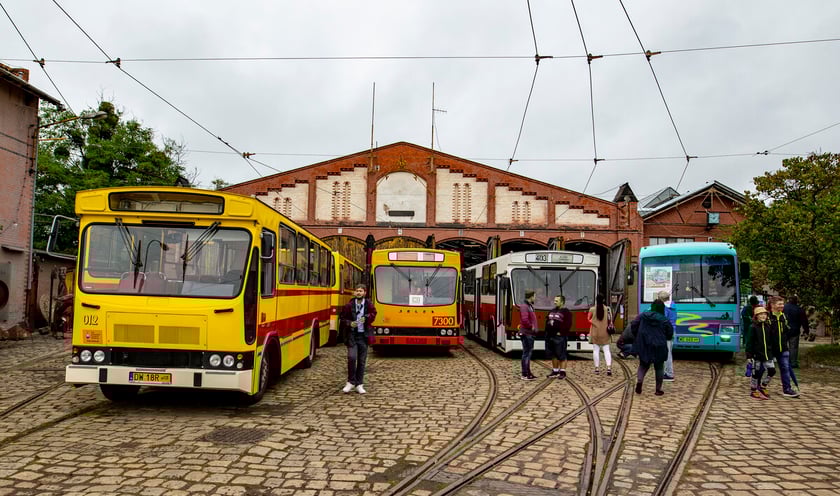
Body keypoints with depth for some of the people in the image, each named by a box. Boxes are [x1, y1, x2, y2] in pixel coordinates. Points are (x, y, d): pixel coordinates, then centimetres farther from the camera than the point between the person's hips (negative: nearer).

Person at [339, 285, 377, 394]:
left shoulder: (369, 304, 1)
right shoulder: (349, 305, 0)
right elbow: (341, 319, 5)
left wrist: (366, 318, -18)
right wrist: (349, 323, -13)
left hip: (363, 336, 1)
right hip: (352, 335, -1)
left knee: (361, 361, 6)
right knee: (352, 357, -16)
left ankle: (359, 385, 17)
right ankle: (351, 382, 2)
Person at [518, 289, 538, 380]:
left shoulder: (530, 306, 15)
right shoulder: (524, 306, -18)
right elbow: (524, 320, -30)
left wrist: (533, 327, 11)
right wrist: (531, 327, -18)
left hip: (530, 333, 10)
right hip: (526, 333, -10)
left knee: (529, 353, 15)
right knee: (526, 353, -6)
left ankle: (528, 373, 24)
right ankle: (525, 374, -2)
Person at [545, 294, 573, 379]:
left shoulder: (566, 312, -6)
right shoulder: (552, 311, 18)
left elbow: (568, 324, -15)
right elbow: (547, 321, 24)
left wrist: (561, 332, -17)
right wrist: (547, 331, 10)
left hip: (560, 337, -8)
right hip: (550, 336, 8)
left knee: (561, 356, -4)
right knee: (553, 355, 12)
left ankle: (562, 372, 3)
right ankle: (555, 371, 21)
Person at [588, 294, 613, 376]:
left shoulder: (592, 309, -7)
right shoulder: (607, 309, -4)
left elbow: (589, 319, 2)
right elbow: (610, 320, -1)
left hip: (595, 332, -1)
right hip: (605, 333, 1)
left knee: (596, 350, 5)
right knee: (606, 350, 4)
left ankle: (597, 368, 6)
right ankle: (609, 367, -9)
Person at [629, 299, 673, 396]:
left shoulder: (642, 316, 1)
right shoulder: (664, 320, -5)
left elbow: (633, 326, 0)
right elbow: (670, 334, 0)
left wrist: (637, 337, 14)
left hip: (644, 346, 2)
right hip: (658, 348, -2)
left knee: (643, 365, 16)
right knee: (659, 368, 14)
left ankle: (639, 380, -10)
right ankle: (658, 389, 16)